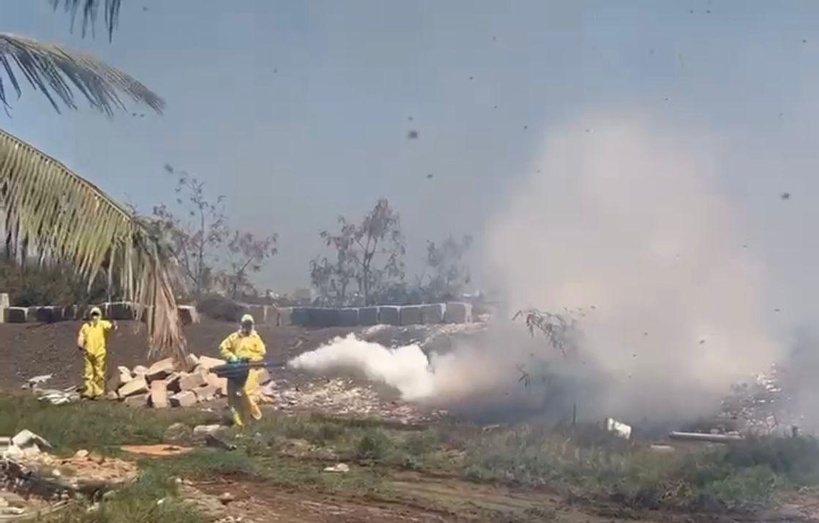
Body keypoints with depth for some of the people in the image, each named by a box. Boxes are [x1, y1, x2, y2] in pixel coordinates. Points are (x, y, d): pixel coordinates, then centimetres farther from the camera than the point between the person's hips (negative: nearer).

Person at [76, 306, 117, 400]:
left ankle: (98, 393, 5)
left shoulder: (103, 324, 7)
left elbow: (109, 327, -14)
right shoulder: (85, 326, 16)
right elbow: (81, 337, 11)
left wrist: (113, 326, -39)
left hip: (99, 353, -2)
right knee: (87, 373, 2)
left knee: (99, 374, -1)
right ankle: (87, 392, 7)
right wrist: (80, 345, -11)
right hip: (88, 353, 2)